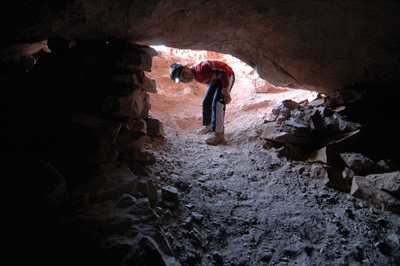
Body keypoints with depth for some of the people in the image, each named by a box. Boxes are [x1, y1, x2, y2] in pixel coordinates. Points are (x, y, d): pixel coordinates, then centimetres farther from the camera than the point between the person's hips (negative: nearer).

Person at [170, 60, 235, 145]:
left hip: (227, 76, -8)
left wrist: (226, 94, -26)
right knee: (206, 102, 10)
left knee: (217, 103, -21)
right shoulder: (194, 75, -9)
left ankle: (218, 134, -20)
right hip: (215, 80, 9)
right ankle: (208, 126, 32)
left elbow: (223, 74, -32)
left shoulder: (201, 69, -36)